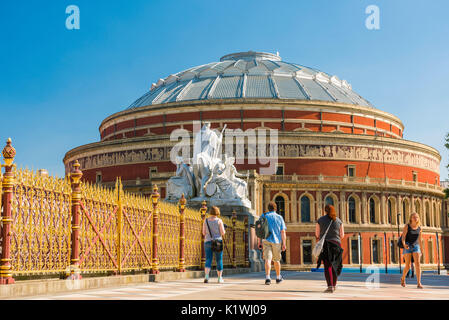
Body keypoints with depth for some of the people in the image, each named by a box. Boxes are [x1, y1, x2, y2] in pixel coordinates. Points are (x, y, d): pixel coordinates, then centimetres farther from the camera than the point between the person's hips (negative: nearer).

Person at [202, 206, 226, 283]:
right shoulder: (219, 221, -4)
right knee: (219, 260, 9)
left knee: (208, 260, -1)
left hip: (207, 242, 2)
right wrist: (223, 231, 17)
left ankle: (206, 276, -22)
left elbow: (204, 233, 8)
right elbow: (223, 233, -6)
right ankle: (220, 278, 12)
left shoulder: (206, 221, 5)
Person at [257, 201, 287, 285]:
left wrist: (259, 242, 5)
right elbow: (283, 232, -4)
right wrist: (284, 244, -1)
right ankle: (278, 277, 29)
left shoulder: (264, 216, 4)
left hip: (266, 240, 0)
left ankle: (267, 277, -26)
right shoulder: (279, 217, 1)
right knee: (276, 260, 16)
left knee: (268, 259, -9)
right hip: (277, 241, 1)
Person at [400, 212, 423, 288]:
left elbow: (420, 239, 15)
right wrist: (404, 245, -31)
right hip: (407, 247, -3)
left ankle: (419, 283, -19)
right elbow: (403, 237, -11)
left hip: (416, 246, 3)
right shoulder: (407, 226, -6)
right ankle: (403, 278, 29)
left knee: (418, 264, -15)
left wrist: (421, 250, 18)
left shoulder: (419, 228, 5)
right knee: (408, 266, -1)